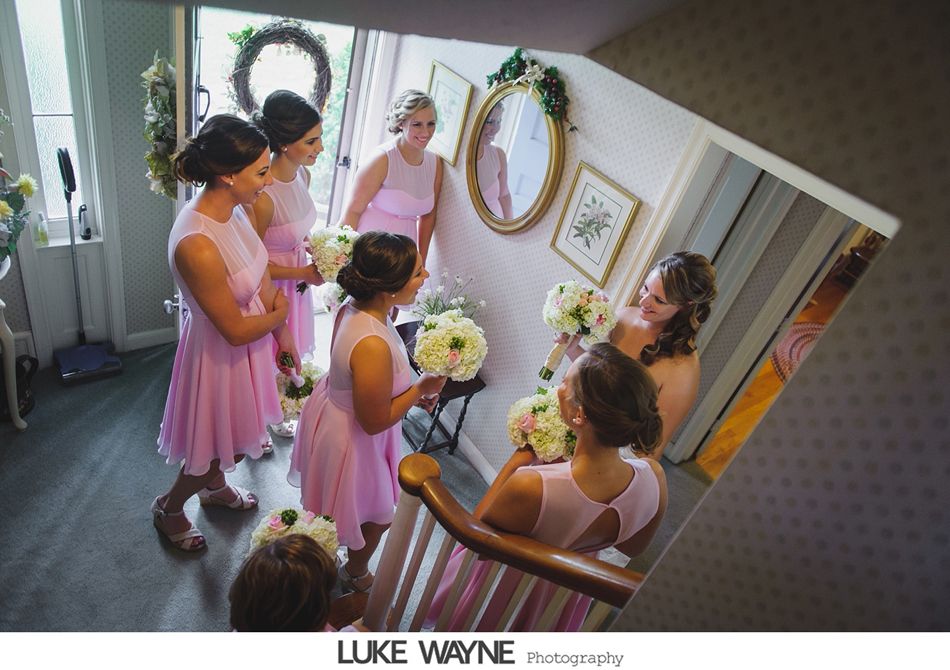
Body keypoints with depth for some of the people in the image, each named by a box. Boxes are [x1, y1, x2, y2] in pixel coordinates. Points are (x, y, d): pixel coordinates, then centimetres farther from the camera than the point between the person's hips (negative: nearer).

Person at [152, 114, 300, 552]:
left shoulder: (232, 210, -9)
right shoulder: (196, 245, -36)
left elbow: (261, 277, 3)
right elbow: (235, 330, -27)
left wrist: (283, 334, 6)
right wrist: (277, 316, -9)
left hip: (248, 343, 8)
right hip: (220, 356, -8)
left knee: (231, 438, 30)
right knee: (219, 448, 17)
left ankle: (214, 487, 60)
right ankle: (168, 508, 47)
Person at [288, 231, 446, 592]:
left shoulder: (352, 306, -15)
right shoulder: (373, 346, -41)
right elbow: (375, 421, -29)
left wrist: (409, 390, -1)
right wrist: (420, 388, -18)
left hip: (333, 407, 8)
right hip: (351, 438, -8)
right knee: (377, 515, 22)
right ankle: (356, 575, 52)